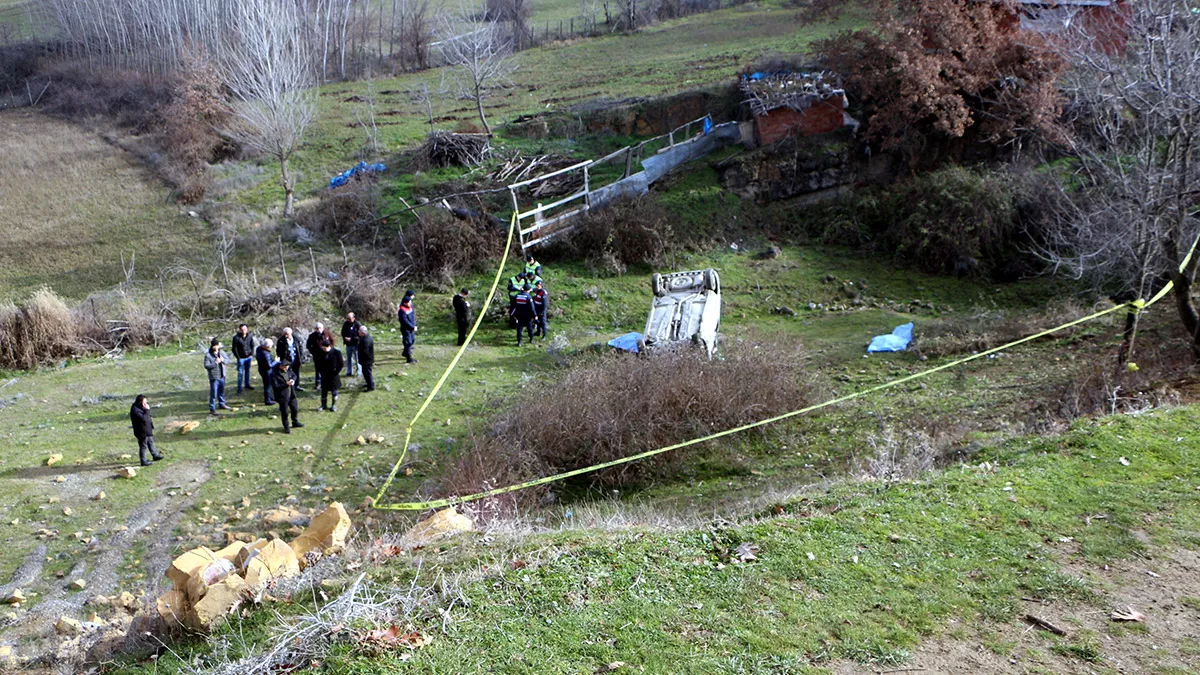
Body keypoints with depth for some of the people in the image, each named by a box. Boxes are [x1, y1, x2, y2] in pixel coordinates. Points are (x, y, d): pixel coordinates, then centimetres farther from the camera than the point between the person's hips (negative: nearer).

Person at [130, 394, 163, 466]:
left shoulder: (140, 407, 2)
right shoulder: (135, 410, -27)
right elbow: (143, 418, -35)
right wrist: (147, 410, -29)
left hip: (147, 430, 11)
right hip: (142, 431, -11)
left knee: (151, 442, 24)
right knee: (143, 446, 2)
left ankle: (155, 455, 39)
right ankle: (143, 461, 13)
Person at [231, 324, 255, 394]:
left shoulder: (250, 336, -4)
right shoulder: (236, 338, -15)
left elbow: (252, 346, 6)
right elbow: (234, 349, -9)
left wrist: (252, 355, -1)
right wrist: (238, 358, -11)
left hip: (248, 357, 4)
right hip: (241, 358, -4)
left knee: (247, 371, 16)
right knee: (240, 373, -1)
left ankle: (247, 384, 32)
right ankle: (240, 388, 6)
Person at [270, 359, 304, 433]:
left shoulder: (287, 371, 1)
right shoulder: (274, 374, -20)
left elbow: (294, 375, 18)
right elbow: (275, 386, -23)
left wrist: (293, 379, -6)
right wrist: (286, 384, -28)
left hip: (291, 394, 7)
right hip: (282, 396, -7)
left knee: (295, 409, 19)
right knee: (285, 412, 5)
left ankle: (295, 422, 42)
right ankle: (286, 427, 22)